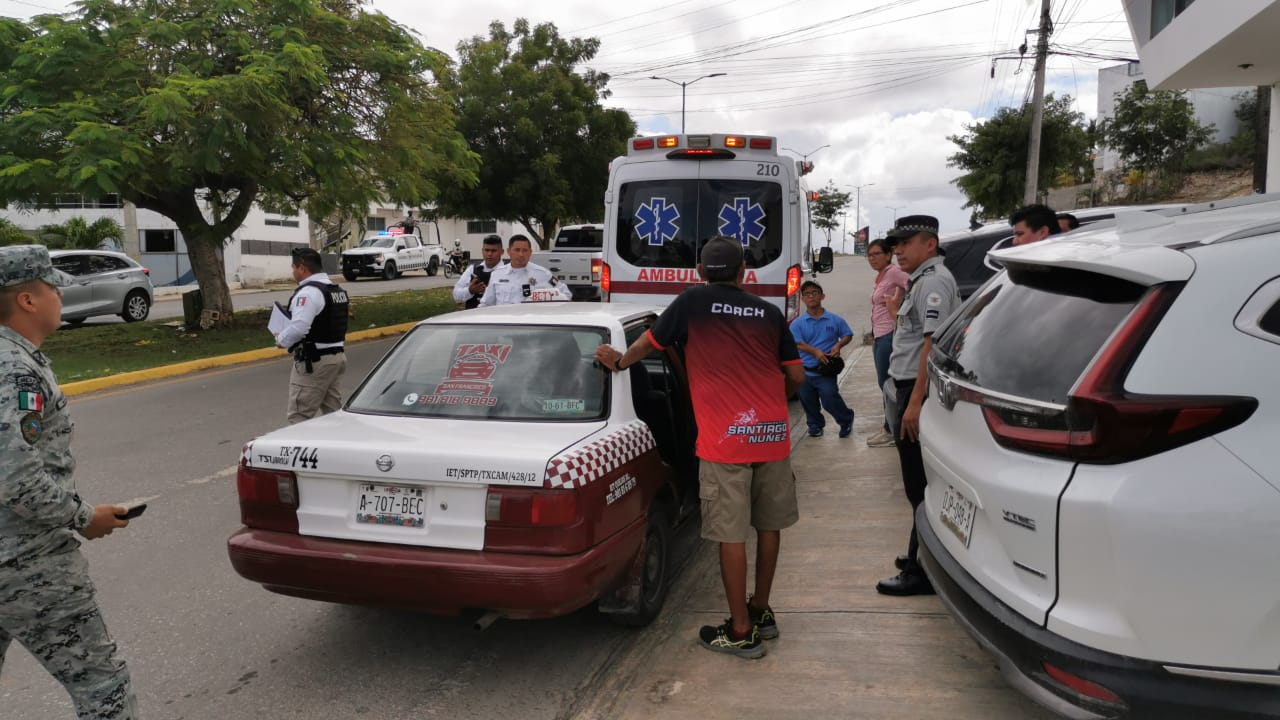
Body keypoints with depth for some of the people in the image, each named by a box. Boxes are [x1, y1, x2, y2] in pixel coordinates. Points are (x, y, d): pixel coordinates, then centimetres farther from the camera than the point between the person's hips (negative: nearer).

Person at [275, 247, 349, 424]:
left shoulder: (308, 292, -17)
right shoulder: (338, 290, 13)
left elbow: (298, 328, -26)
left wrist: (280, 339, -8)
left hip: (313, 362, -9)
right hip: (338, 355, 10)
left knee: (300, 416, -5)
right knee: (333, 412, 15)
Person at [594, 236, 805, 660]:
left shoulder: (692, 303, 0)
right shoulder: (769, 312, 9)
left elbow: (649, 343, 10)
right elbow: (796, 377, 10)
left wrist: (618, 362, 29)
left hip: (725, 438, -4)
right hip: (773, 434, 5)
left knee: (731, 535, 2)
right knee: (768, 526, 18)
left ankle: (741, 632, 9)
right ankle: (761, 612, 32)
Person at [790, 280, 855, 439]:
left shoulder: (835, 320, 2)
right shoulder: (798, 323, -1)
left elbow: (847, 335, 11)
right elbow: (797, 343, -11)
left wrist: (839, 345, -10)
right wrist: (816, 351, -24)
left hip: (826, 371, -2)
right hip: (805, 372, 2)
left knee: (830, 399, -10)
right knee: (809, 403, 12)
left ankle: (847, 420, 16)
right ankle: (815, 426, 35)